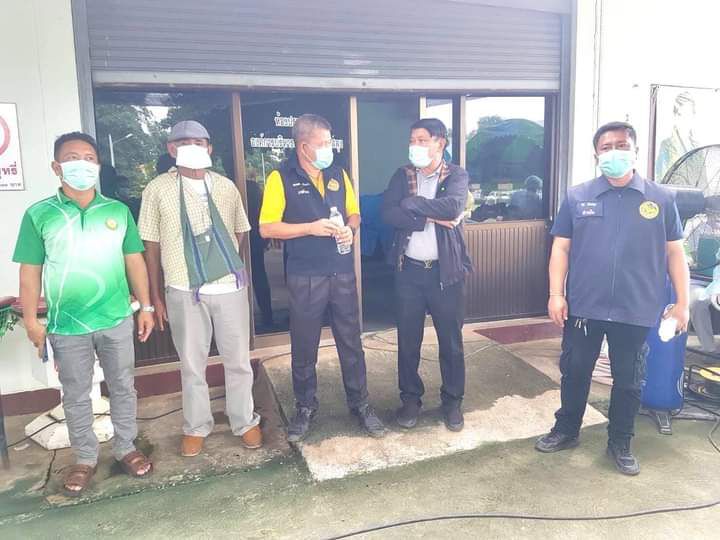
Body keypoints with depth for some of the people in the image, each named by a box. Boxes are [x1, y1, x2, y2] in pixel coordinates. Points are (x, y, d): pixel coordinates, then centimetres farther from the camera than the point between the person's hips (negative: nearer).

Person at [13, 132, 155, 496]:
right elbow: (30, 271, -2)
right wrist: (31, 321, -3)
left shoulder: (118, 211, 0)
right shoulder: (39, 215, -4)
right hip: (66, 326, -1)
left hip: (117, 319, 1)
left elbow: (134, 260, 5)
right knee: (76, 396, 13)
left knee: (123, 387, 14)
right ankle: (85, 459, 32)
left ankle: (126, 448, 33)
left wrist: (146, 306, 4)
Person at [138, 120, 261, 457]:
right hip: (184, 292, -1)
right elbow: (151, 246, 1)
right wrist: (156, 296, 1)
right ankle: (196, 427, 29)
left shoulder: (226, 186, 5)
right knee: (192, 365, 11)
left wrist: (228, 264, 5)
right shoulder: (158, 189, -1)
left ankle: (245, 422, 28)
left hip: (230, 288, 2)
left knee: (238, 360, 10)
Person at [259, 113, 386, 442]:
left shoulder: (338, 174, 8)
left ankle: (360, 403, 27)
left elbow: (354, 213, 16)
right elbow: (267, 228, -10)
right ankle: (305, 407, 28)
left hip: (342, 273, 4)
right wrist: (311, 228, -17)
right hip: (305, 277, -3)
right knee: (304, 347, 9)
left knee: (351, 342, 11)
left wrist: (350, 228, -6)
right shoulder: (281, 178, -6)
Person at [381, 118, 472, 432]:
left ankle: (452, 400, 27)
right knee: (408, 340, 11)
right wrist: (430, 217, -17)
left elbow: (453, 207, -23)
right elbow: (388, 213, -11)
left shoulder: (456, 175, -2)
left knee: (451, 340, 9)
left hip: (446, 271, -2)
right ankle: (410, 398, 28)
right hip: (409, 270, 2)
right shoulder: (402, 176, 4)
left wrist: (411, 203, -16)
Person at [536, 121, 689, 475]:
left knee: (629, 380, 12)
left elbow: (674, 253, 4)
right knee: (574, 372, 13)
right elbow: (561, 248, 2)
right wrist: (555, 294, -6)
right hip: (583, 307, 0)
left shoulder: (661, 199, 1)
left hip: (637, 311, 0)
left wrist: (682, 302, 1)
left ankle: (620, 443, 31)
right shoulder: (577, 197, 1)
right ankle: (566, 430, 33)